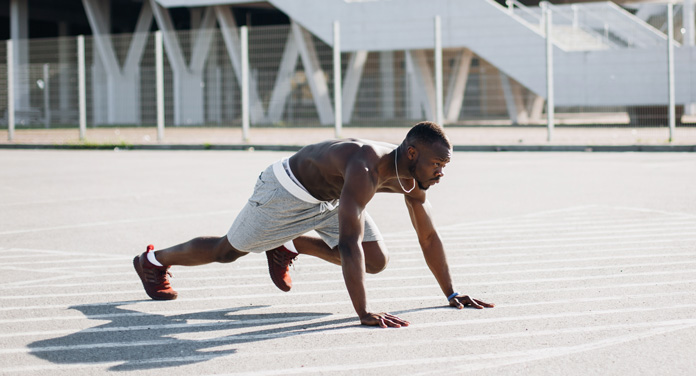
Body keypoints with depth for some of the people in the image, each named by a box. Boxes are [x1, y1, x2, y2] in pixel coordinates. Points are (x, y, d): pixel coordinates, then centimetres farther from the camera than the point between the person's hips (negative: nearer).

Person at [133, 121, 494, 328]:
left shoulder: (411, 177, -19)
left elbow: (428, 236, -5)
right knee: (227, 251, 9)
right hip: (286, 191, -7)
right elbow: (349, 242, -50)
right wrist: (363, 313, -53)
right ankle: (153, 260, 36)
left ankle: (290, 245, 21)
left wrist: (451, 294, -4)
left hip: (331, 198, 7)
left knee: (377, 261, 1)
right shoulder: (366, 168, -45)